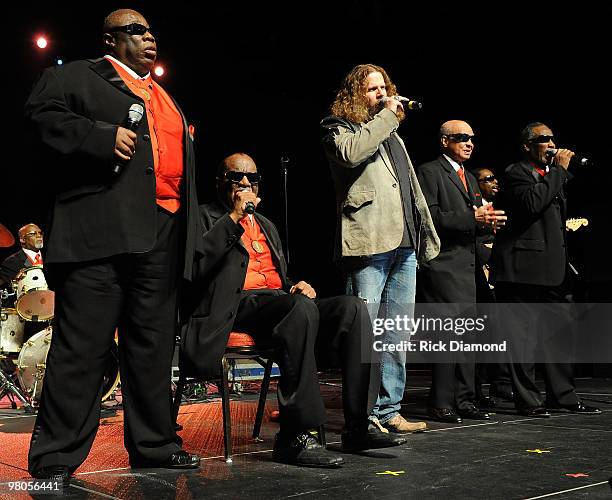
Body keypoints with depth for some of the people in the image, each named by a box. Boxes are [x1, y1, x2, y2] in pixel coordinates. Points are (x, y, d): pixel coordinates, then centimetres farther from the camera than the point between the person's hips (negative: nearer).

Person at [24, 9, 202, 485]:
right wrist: (102, 137, -16)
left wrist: (190, 228, 18)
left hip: (162, 235, 7)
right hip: (101, 228, -6)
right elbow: (44, 111, -7)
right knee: (83, 344, -6)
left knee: (153, 345, 10)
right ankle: (56, 457, 1)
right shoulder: (78, 75, 9)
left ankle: (154, 445, 20)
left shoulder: (165, 97, 29)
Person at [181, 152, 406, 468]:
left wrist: (297, 286, 10)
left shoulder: (266, 225, 32)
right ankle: (295, 435, -34)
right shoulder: (206, 216, 9)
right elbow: (196, 262, -12)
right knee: (302, 308, -37)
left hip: (279, 300, 7)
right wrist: (234, 217, -10)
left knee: (352, 308, -17)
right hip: (240, 304, -7)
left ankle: (358, 427, -18)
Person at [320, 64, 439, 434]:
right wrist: (386, 115, -9)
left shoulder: (392, 133, 27)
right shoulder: (339, 127, 5)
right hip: (369, 244, -8)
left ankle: (389, 410, 17)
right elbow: (350, 152, -20)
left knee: (398, 336, 9)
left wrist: (426, 236, 23)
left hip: (405, 247, 8)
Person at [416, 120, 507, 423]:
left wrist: (487, 220, 5)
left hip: (467, 265, 9)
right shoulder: (429, 172, -3)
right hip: (443, 265, -9)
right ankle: (441, 404, -6)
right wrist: (472, 218, -20)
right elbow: (429, 216, -14)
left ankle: (464, 401, 14)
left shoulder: (469, 178, 24)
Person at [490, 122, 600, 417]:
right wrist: (559, 171, -13)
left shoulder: (551, 174, 21)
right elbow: (532, 202, -23)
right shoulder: (515, 173, -4)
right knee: (524, 335, -4)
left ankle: (562, 395, 18)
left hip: (551, 268, 8)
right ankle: (527, 400, 3)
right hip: (523, 267, -8)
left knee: (559, 331, 10)